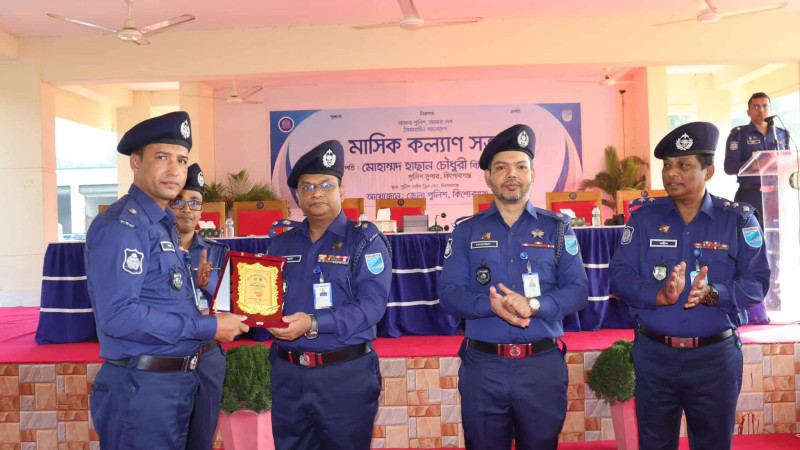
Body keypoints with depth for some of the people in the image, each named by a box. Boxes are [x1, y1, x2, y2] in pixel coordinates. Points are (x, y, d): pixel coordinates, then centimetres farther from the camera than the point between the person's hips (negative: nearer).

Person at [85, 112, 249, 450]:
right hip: (142, 387, -9)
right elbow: (118, 316, -26)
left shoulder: (163, 225, 12)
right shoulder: (122, 226, -17)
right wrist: (207, 327, -21)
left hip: (177, 383, 9)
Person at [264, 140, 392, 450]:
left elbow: (372, 303, -17)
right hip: (287, 374, 4)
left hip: (346, 374, -4)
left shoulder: (365, 240, -5)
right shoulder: (281, 243, 10)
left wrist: (313, 324, -27)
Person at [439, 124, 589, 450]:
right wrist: (491, 305, -22)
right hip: (482, 365, 0)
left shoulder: (557, 227, 5)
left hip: (543, 364, 0)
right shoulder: (467, 231, 5)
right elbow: (448, 294, -3)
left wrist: (534, 305, -21)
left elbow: (578, 289, -3)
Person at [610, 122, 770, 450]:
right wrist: (660, 296, -24)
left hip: (716, 355, 0)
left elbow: (757, 282, -6)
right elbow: (619, 275, -6)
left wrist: (713, 294, -25)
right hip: (654, 354, 1)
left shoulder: (738, 219, 0)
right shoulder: (644, 216, 1)